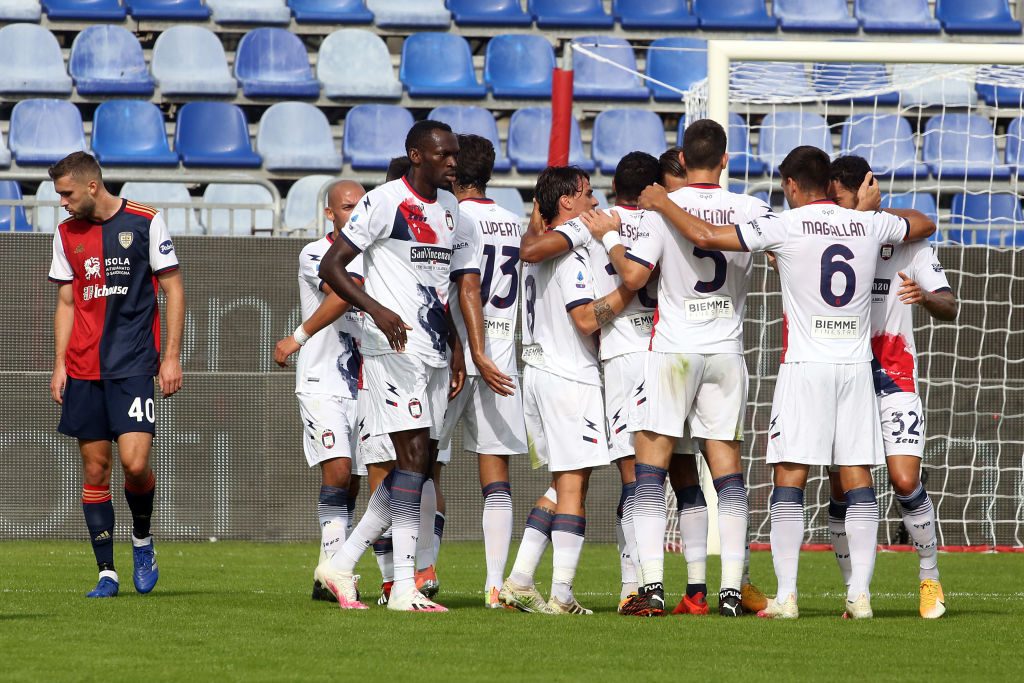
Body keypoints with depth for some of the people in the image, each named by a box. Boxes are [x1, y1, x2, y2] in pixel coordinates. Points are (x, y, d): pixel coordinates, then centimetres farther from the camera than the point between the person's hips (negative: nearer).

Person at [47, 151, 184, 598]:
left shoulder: (146, 222, -2)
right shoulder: (66, 234, 10)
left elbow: (172, 289, 1)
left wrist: (171, 356, -4)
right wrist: (59, 364, 8)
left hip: (134, 365, -4)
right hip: (84, 369, 4)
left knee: (134, 463, -16)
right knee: (95, 469, 2)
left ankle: (142, 538, 13)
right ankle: (106, 572, 8)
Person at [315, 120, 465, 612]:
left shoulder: (448, 208, 16)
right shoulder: (385, 202, -9)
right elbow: (331, 266, -10)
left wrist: (456, 347, 19)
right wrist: (376, 309, -21)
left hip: (434, 350, 9)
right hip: (395, 348, -9)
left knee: (422, 463, 7)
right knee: (414, 457, -14)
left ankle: (341, 565, 14)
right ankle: (404, 586, -15)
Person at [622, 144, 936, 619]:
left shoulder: (785, 226, -6)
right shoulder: (869, 224, 6)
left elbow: (705, 236, -8)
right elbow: (924, 224, 27)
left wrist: (662, 204, 8)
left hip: (806, 365, -4)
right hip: (857, 364, 4)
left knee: (790, 478, -1)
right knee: (858, 480, 4)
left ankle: (786, 596, -6)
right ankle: (860, 594, -1)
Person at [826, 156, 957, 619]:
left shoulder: (906, 241, -1)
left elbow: (949, 307, -3)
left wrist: (926, 297, -25)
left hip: (894, 376, -2)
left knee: (905, 481, -14)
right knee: (842, 490, -3)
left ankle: (929, 579, 4)